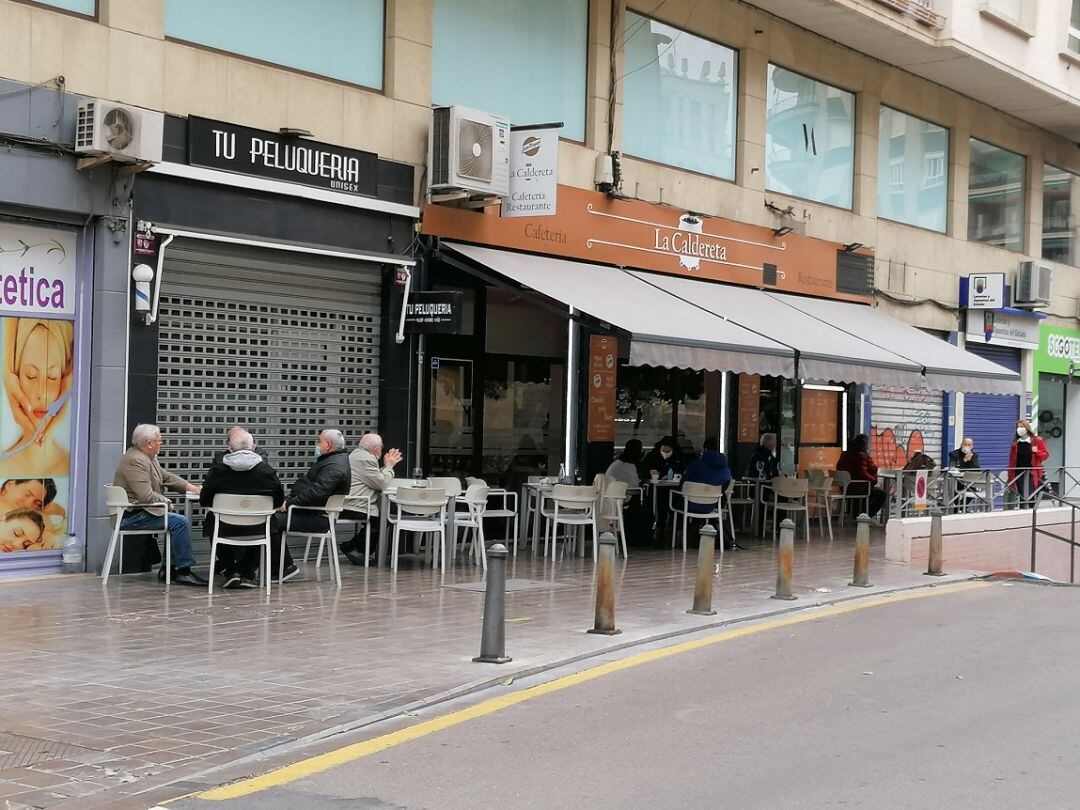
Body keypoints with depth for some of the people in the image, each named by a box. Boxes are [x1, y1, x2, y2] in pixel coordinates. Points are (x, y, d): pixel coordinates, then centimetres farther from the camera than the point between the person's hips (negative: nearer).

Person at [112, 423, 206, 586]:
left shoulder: (148, 457, 13)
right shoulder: (135, 461, -20)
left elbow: (166, 477, 19)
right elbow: (146, 496, -25)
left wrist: (189, 487, 7)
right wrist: (165, 501, -9)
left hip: (141, 510, 11)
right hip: (132, 516, -11)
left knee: (178, 521, 14)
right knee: (180, 522, -17)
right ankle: (183, 571, -13)